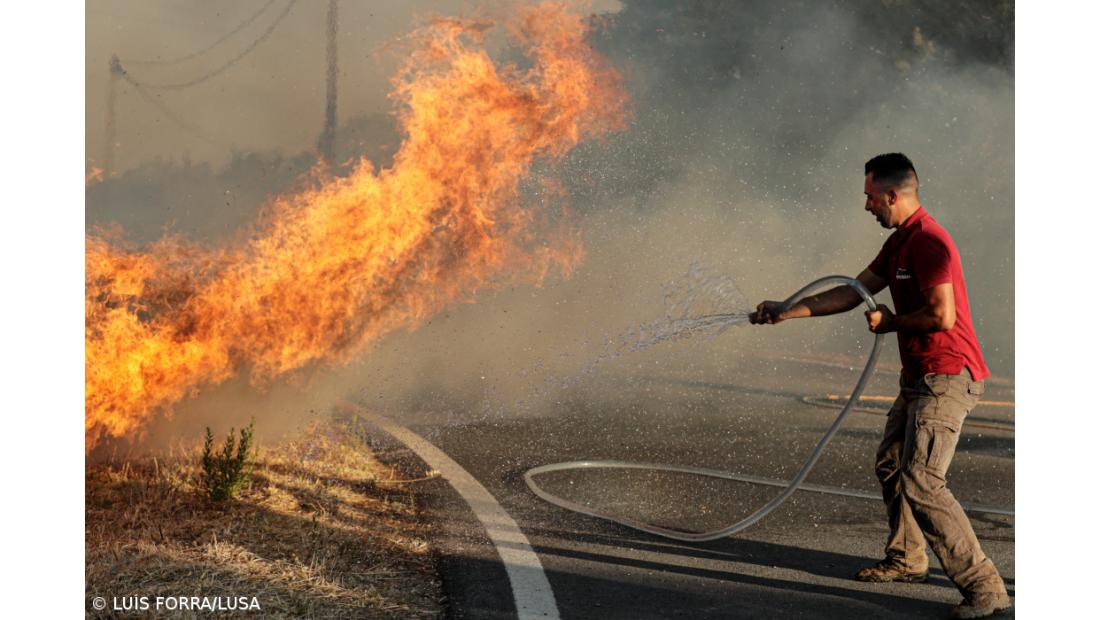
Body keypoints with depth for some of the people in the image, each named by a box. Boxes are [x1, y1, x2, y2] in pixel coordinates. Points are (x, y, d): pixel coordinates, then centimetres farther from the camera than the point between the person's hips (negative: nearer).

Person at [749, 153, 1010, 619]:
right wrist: (788, 311, 19)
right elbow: (853, 291, 20)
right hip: (920, 378, 11)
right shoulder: (900, 242, 15)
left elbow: (942, 315, -25)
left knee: (920, 481, -18)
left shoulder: (928, 242, -19)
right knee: (890, 464, 22)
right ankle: (906, 560, 39)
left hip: (947, 377, -11)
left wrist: (891, 322, -9)